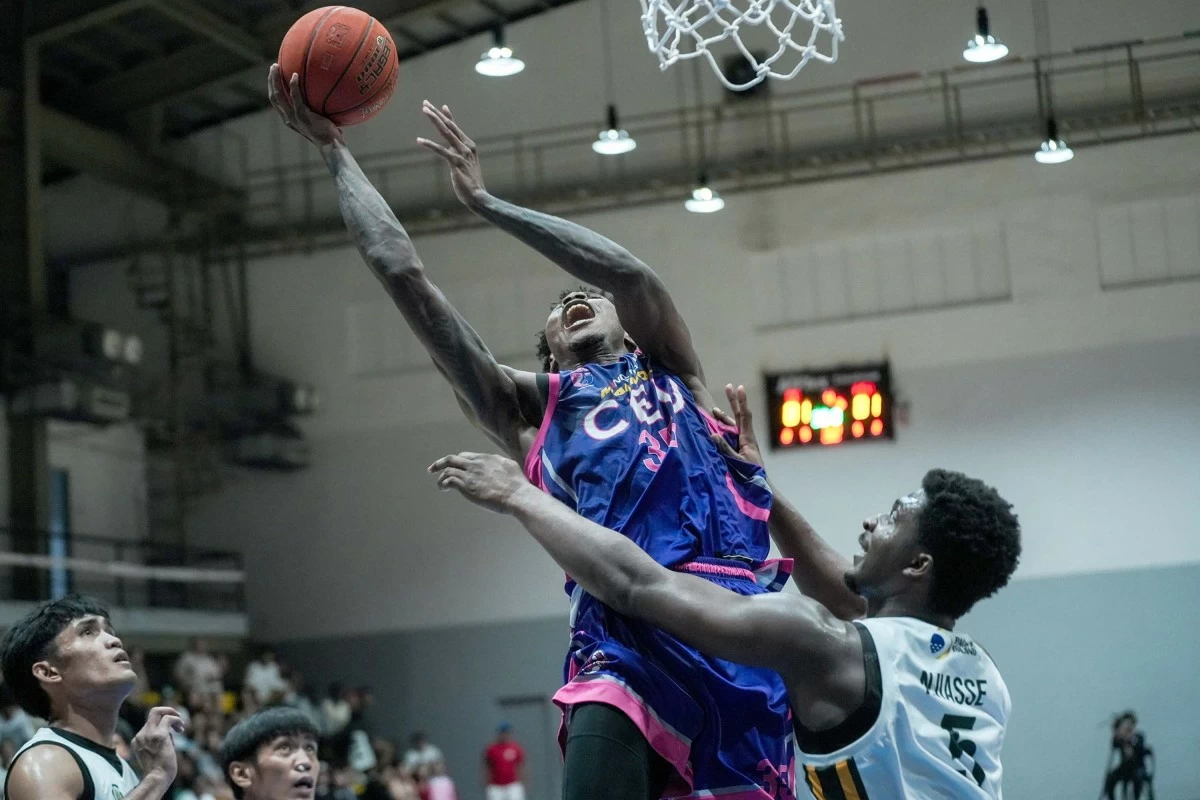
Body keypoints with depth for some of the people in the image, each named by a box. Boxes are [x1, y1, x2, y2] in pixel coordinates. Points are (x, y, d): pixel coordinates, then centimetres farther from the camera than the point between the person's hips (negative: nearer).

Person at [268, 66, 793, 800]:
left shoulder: (670, 372, 23)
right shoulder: (529, 408, 23)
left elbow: (632, 275, 2)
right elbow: (404, 274, 21)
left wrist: (485, 201, 9)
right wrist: (334, 149, 23)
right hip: (625, 635, 0)